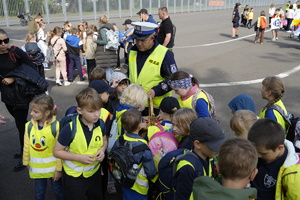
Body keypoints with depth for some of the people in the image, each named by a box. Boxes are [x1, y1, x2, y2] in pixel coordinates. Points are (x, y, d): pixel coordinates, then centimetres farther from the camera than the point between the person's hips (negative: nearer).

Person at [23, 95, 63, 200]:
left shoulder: (56, 126, -22)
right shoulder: (29, 126, -11)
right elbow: (26, 147, 1)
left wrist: (59, 169, -11)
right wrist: (26, 162, 12)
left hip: (53, 167, -3)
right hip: (36, 168, 3)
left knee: (58, 190, 19)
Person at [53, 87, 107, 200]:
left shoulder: (100, 124, -13)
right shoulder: (69, 129, -26)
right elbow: (57, 152, -15)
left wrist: (102, 150, -15)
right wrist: (79, 157, -25)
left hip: (94, 173, 4)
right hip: (74, 176, -4)